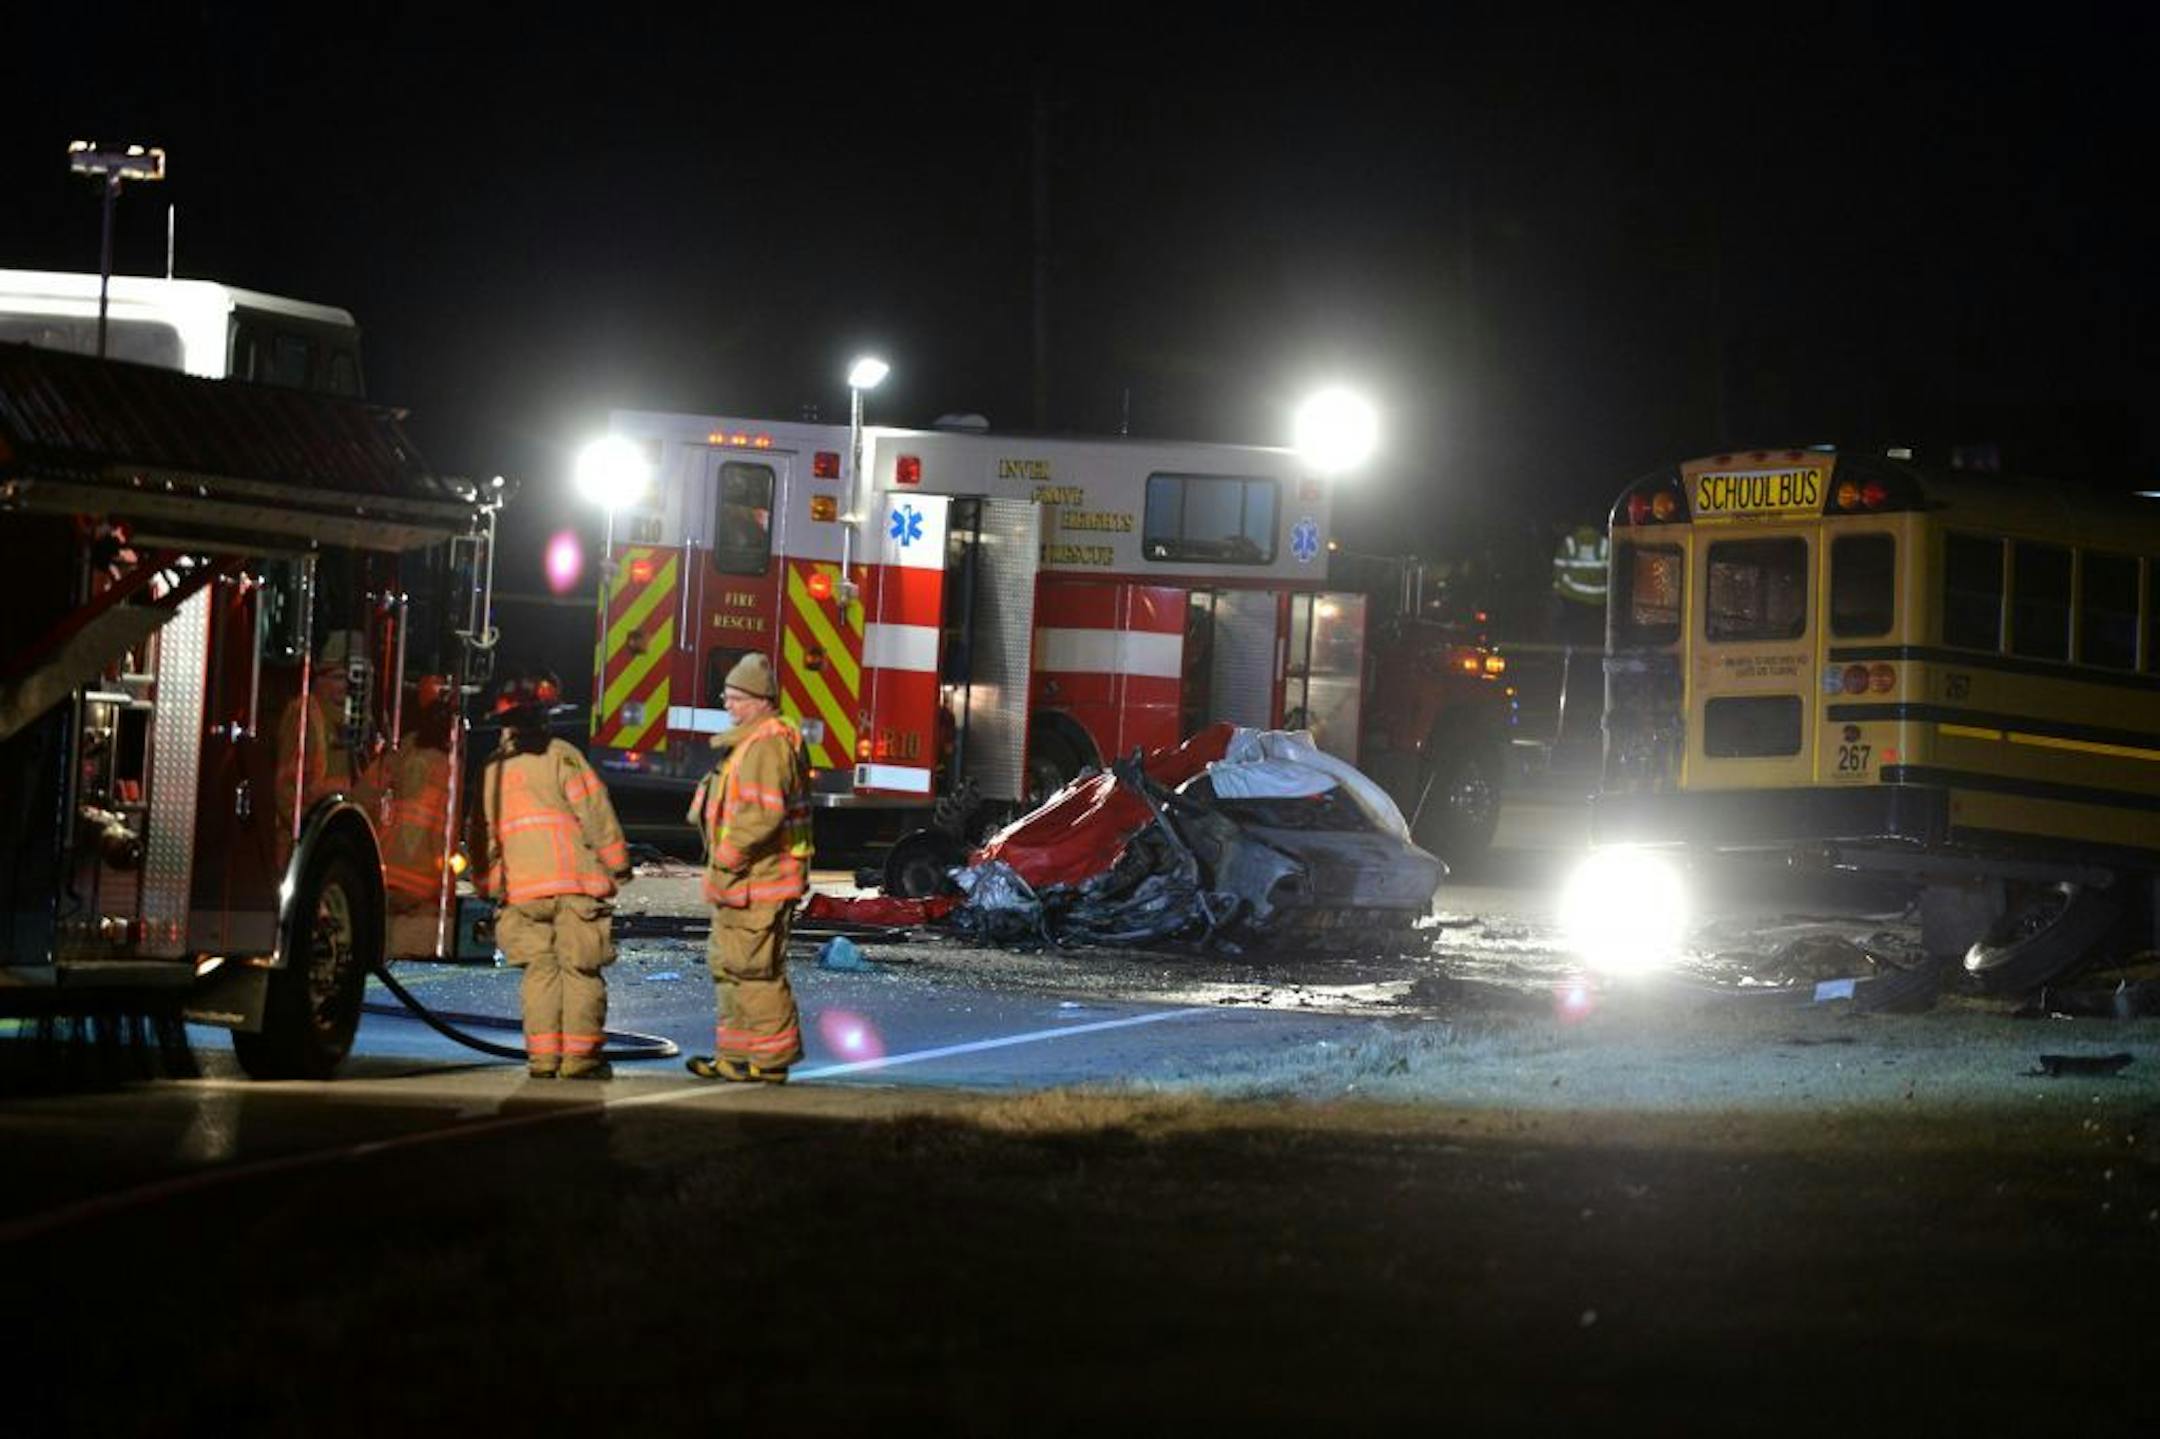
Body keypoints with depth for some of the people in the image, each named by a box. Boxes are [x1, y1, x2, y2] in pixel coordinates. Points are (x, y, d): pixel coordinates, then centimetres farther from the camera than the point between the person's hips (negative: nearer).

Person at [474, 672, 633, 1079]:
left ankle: (543, 1057, 3)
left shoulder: (491, 769, 12)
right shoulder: (560, 756, -4)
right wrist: (618, 865, 2)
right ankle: (579, 1057, -1)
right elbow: (595, 813, -6)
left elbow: (486, 831, 15)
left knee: (539, 969, 9)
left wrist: (488, 884, 21)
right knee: (581, 969, 1)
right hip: (574, 879, -4)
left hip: (520, 889, 4)